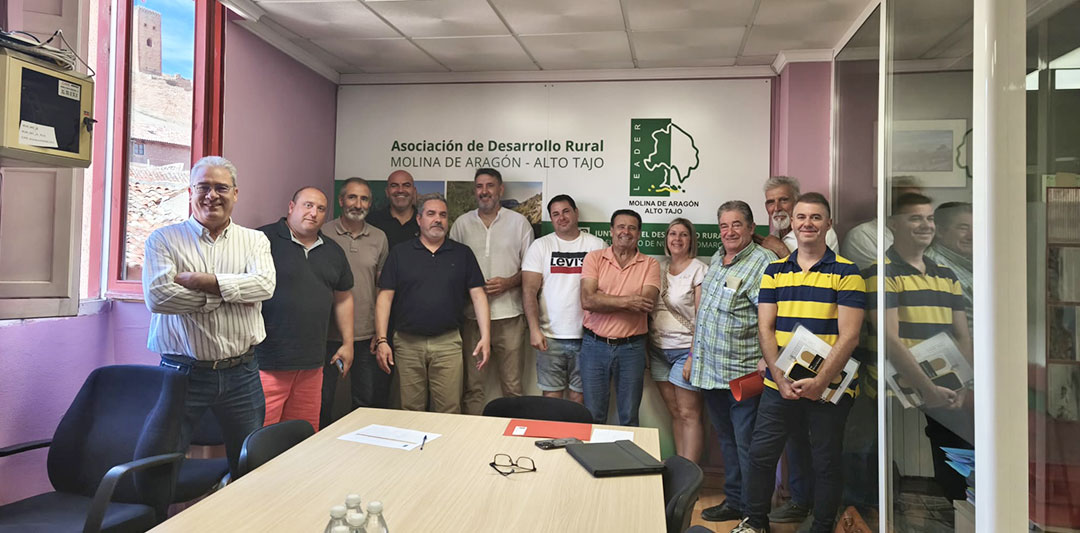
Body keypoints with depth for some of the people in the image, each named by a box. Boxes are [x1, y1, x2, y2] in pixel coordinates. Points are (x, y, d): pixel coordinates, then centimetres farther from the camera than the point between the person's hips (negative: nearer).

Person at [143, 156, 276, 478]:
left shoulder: (254, 240, 8)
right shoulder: (164, 240, 3)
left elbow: (264, 284, -12)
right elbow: (157, 295, -14)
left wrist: (196, 280, -16)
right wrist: (230, 293, -11)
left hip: (241, 373, 2)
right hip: (182, 373, -1)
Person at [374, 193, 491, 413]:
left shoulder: (463, 254, 8)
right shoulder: (400, 253, 7)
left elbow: (478, 295, 4)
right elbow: (385, 297, 4)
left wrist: (485, 337, -5)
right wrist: (381, 340, -4)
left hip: (448, 343, 0)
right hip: (407, 343, 0)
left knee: (449, 412, 0)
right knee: (411, 412, 8)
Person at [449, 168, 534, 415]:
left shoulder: (519, 222, 5)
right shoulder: (461, 224, 10)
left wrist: (508, 283, -12)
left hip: (508, 315, -1)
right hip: (471, 316, 2)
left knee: (512, 386, 3)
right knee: (472, 386, 7)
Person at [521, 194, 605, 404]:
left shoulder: (596, 245, 5)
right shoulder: (540, 246, 5)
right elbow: (529, 290, 0)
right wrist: (534, 329, -10)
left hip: (586, 336, 0)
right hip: (550, 337, 0)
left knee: (580, 397, 6)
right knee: (551, 396, 6)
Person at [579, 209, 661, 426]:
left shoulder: (650, 264, 2)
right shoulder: (594, 258, 1)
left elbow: (646, 303, -15)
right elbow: (587, 300, -13)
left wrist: (604, 301, -15)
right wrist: (626, 301, -16)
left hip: (631, 348, 0)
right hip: (595, 345, 0)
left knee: (629, 418, 12)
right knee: (593, 416, 9)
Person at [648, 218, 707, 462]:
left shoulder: (699, 270, -5)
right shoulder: (659, 268, 12)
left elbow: (702, 318, -9)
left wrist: (694, 356, -16)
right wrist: (645, 349, 8)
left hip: (685, 350, -5)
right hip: (658, 349, 5)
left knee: (689, 415, -4)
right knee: (675, 413, 10)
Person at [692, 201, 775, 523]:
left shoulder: (762, 263, -12)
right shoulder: (717, 259, 13)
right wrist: (694, 356, 21)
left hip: (743, 375, -8)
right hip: (711, 372, 8)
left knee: (747, 445, 1)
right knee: (726, 441, 18)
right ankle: (734, 502, 32)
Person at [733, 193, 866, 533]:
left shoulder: (846, 272, -3)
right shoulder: (774, 271, 8)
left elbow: (848, 337, -9)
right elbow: (765, 330, 4)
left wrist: (819, 382, -17)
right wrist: (781, 379, -8)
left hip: (829, 387, -3)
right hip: (779, 385, 3)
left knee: (826, 463, 9)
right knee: (760, 454, 7)